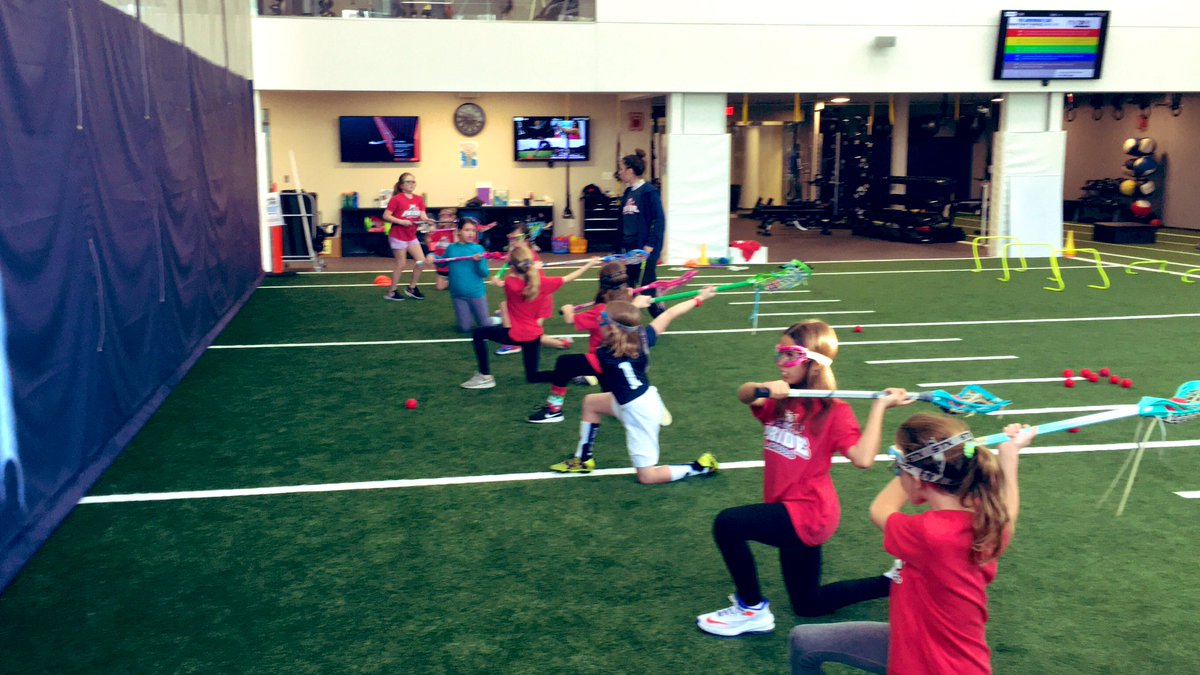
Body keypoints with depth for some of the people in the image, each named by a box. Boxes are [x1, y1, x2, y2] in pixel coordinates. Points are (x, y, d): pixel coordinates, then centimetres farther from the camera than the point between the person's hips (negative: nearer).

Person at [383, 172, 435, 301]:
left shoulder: (419, 199, 4)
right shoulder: (396, 199, -13)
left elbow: (423, 216, -5)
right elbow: (386, 216, -14)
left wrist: (426, 220, -28)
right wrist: (401, 221, -25)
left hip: (411, 236, 6)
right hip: (398, 236, -6)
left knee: (421, 261, 3)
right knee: (401, 264, -1)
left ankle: (412, 288, 19)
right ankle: (392, 292, 12)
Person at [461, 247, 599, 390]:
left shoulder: (509, 283, -18)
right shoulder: (542, 282, -8)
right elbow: (568, 279, 3)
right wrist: (589, 264, 13)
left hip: (516, 334, -5)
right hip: (534, 335, 5)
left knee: (478, 333, 10)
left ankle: (485, 377, 6)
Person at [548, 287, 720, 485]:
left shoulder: (604, 355, -22)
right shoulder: (642, 338, -10)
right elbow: (670, 313, -4)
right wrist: (699, 298, 7)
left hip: (639, 414, -8)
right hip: (646, 402, 8)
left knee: (647, 476, 8)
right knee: (590, 402, 21)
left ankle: (700, 467, 9)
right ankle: (583, 459, 31)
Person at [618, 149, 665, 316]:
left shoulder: (649, 191, -12)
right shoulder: (628, 192, 12)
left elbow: (659, 220, -14)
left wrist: (650, 245, -18)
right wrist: (621, 247, 15)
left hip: (646, 248, -8)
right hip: (629, 248, 8)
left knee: (647, 286, -2)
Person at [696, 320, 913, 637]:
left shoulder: (833, 410, -13)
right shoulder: (781, 401, 5)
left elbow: (862, 457, -29)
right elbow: (744, 395, -16)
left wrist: (879, 406, -26)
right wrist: (763, 389, -37)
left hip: (808, 513, -8)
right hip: (790, 510, 8)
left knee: (727, 524, -24)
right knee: (808, 605, 20)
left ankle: (752, 611, -6)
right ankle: (890, 584, 34)